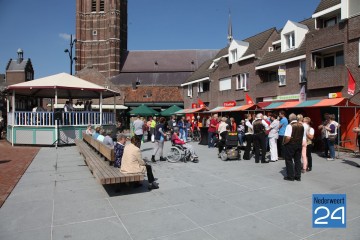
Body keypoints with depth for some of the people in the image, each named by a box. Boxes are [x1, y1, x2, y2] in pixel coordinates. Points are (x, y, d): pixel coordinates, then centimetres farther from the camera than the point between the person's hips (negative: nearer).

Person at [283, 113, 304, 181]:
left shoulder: (290, 126, -18)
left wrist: (284, 142, -9)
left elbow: (288, 137, -24)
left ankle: (290, 176, 11)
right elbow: (303, 136, 10)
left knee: (289, 160, 6)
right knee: (298, 160, 13)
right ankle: (298, 176, 19)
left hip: (290, 145, -6)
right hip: (299, 144, 6)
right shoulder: (301, 125, 5)